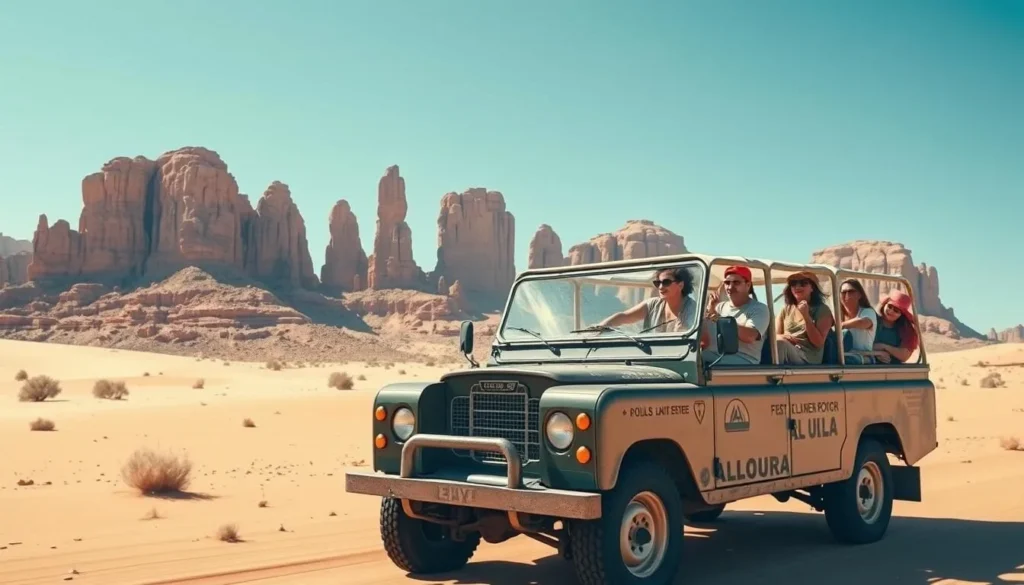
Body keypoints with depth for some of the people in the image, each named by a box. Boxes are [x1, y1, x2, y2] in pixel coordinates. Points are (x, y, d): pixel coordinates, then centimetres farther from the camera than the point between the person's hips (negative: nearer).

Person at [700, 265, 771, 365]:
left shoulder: (759, 309, 7)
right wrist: (705, 311, -5)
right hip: (707, 361, 4)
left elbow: (750, 336, -15)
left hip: (740, 364, -4)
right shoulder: (719, 307, 21)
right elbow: (704, 342, 9)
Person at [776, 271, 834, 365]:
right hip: (786, 356, 4)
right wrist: (782, 337, -14)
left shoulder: (822, 310, 5)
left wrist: (806, 316, -11)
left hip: (808, 359, -4)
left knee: (780, 343, -34)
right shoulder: (785, 309, 18)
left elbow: (819, 343, -5)